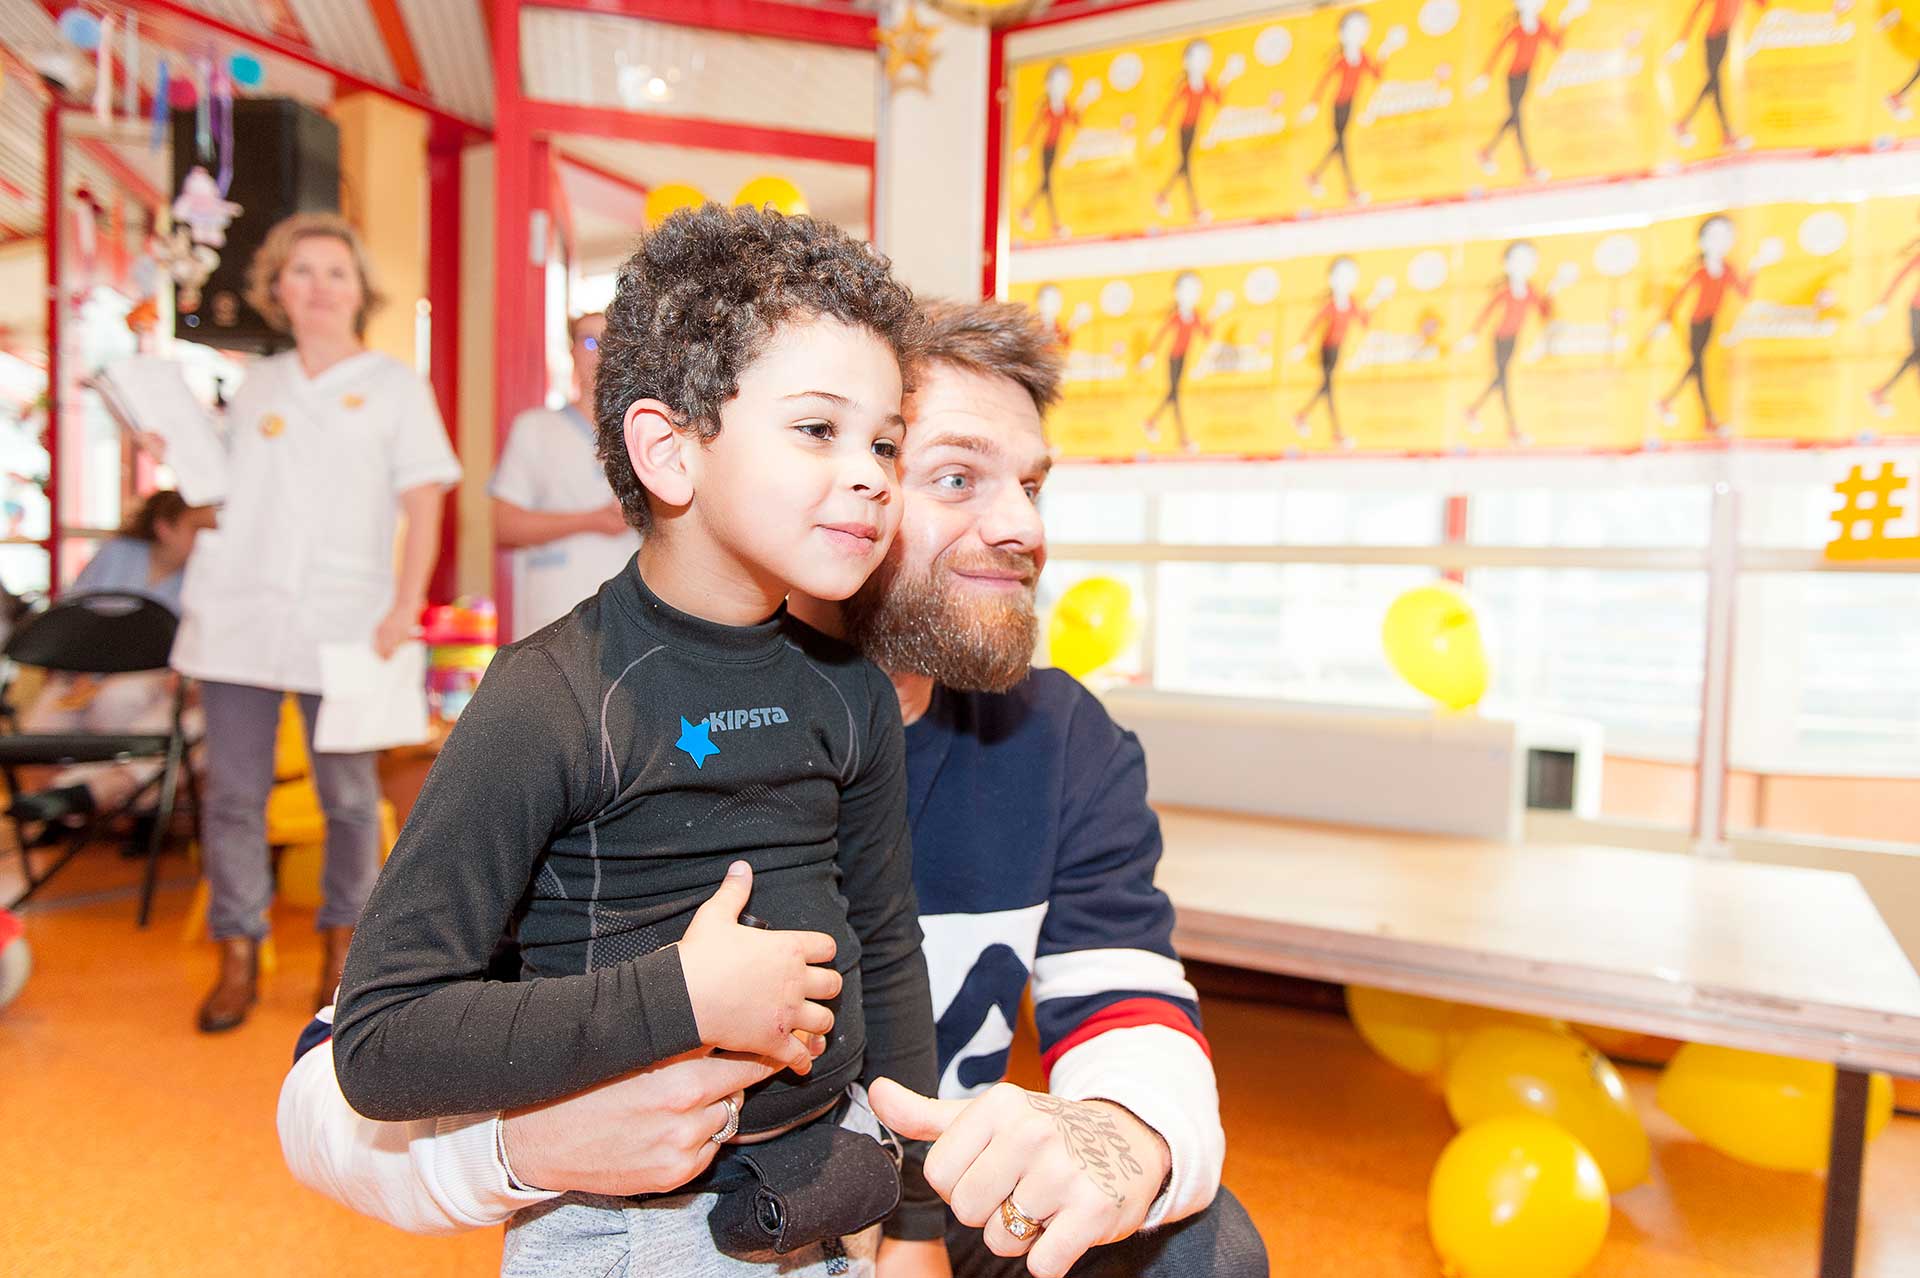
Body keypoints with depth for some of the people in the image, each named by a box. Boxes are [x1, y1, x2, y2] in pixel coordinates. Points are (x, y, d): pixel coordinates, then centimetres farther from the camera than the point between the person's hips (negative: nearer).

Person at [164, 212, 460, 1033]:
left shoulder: (393, 385, 5)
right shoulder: (255, 386, 15)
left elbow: (423, 503, -1)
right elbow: (221, 491, 24)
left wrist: (404, 608, -11)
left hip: (344, 621, -3)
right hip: (236, 615, 3)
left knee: (348, 795, 5)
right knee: (233, 793, 4)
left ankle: (341, 941, 23)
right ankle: (238, 952, 18)